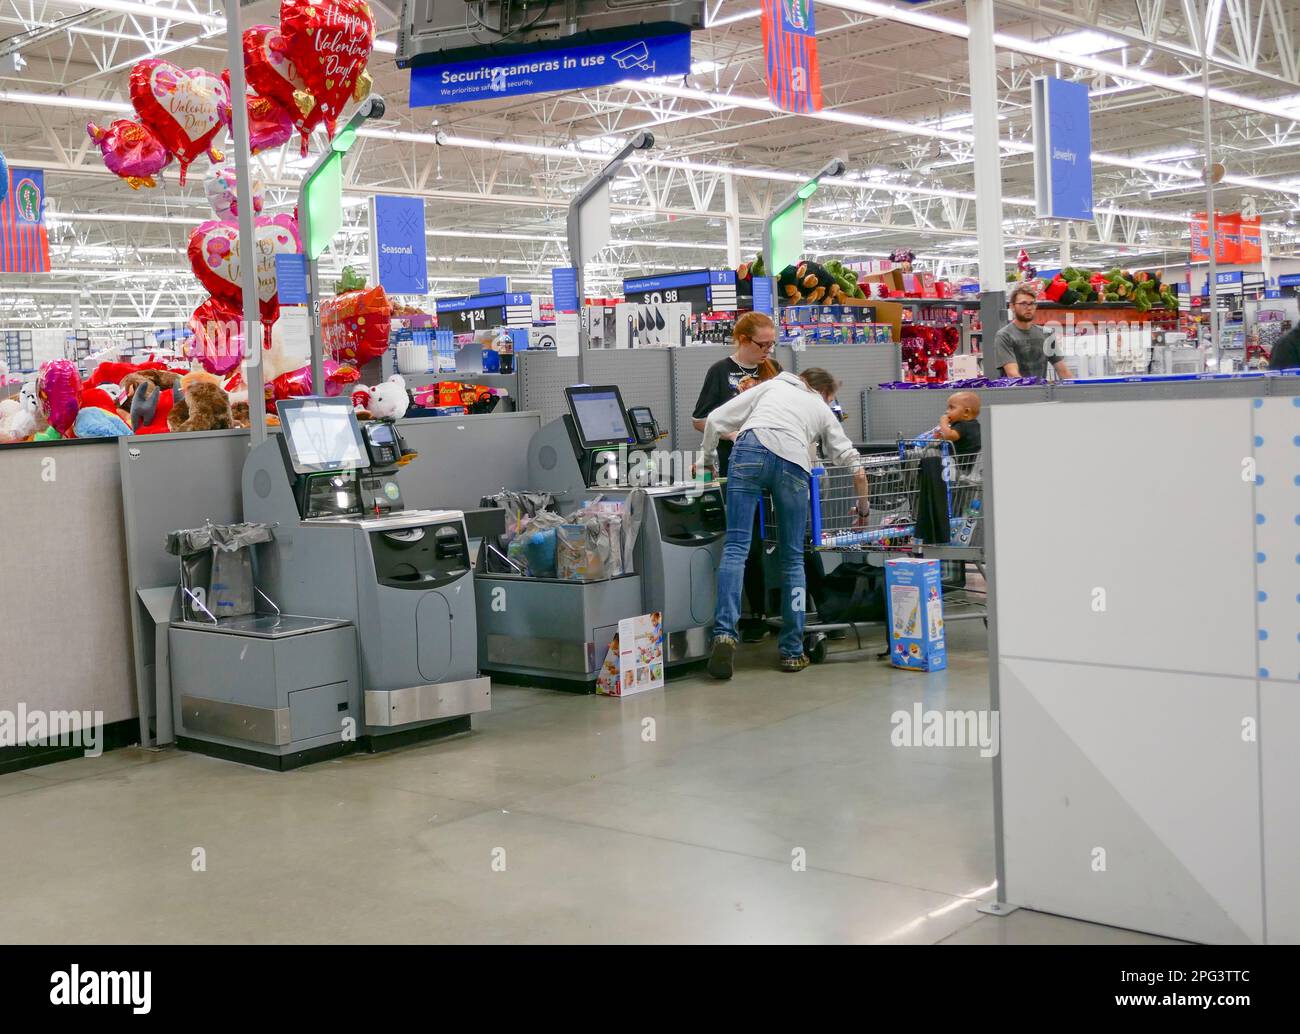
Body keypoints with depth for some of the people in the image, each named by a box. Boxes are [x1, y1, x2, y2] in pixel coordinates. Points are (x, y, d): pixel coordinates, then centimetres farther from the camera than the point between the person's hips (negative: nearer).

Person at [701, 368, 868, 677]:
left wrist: (706, 457, 37)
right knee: (792, 557, 11)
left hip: (751, 449, 0)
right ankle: (792, 651, 13)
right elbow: (856, 470, 26)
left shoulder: (771, 386, 32)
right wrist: (863, 509, 42)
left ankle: (725, 632, -23)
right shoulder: (823, 410, 32)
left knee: (735, 548, -5)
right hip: (793, 463, 0)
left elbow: (715, 420, 22)